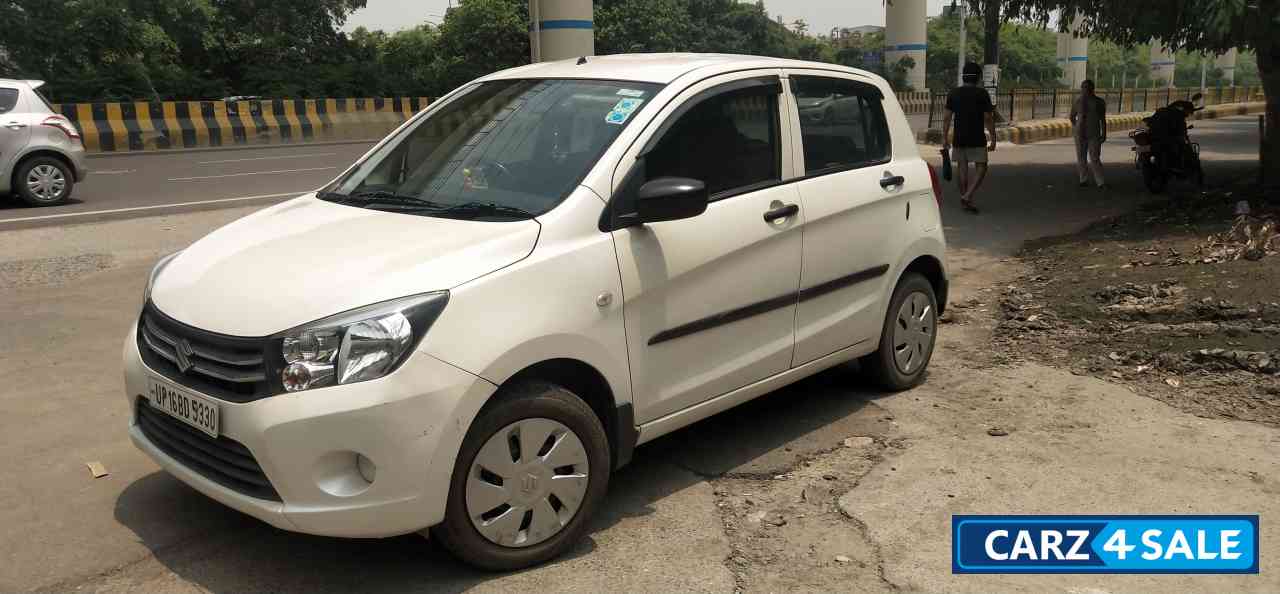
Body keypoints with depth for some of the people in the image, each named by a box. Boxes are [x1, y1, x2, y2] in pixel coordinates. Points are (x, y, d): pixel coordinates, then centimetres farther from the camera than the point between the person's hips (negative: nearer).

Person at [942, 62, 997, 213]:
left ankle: (964, 198, 15)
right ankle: (968, 196, -14)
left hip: (959, 138, 4)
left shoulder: (954, 93, 4)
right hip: (977, 139, -3)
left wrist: (945, 138, 8)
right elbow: (989, 118, -6)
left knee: (962, 166, 11)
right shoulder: (982, 93, -5)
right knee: (981, 167, 2)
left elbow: (947, 117, 3)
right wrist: (993, 139, 1)